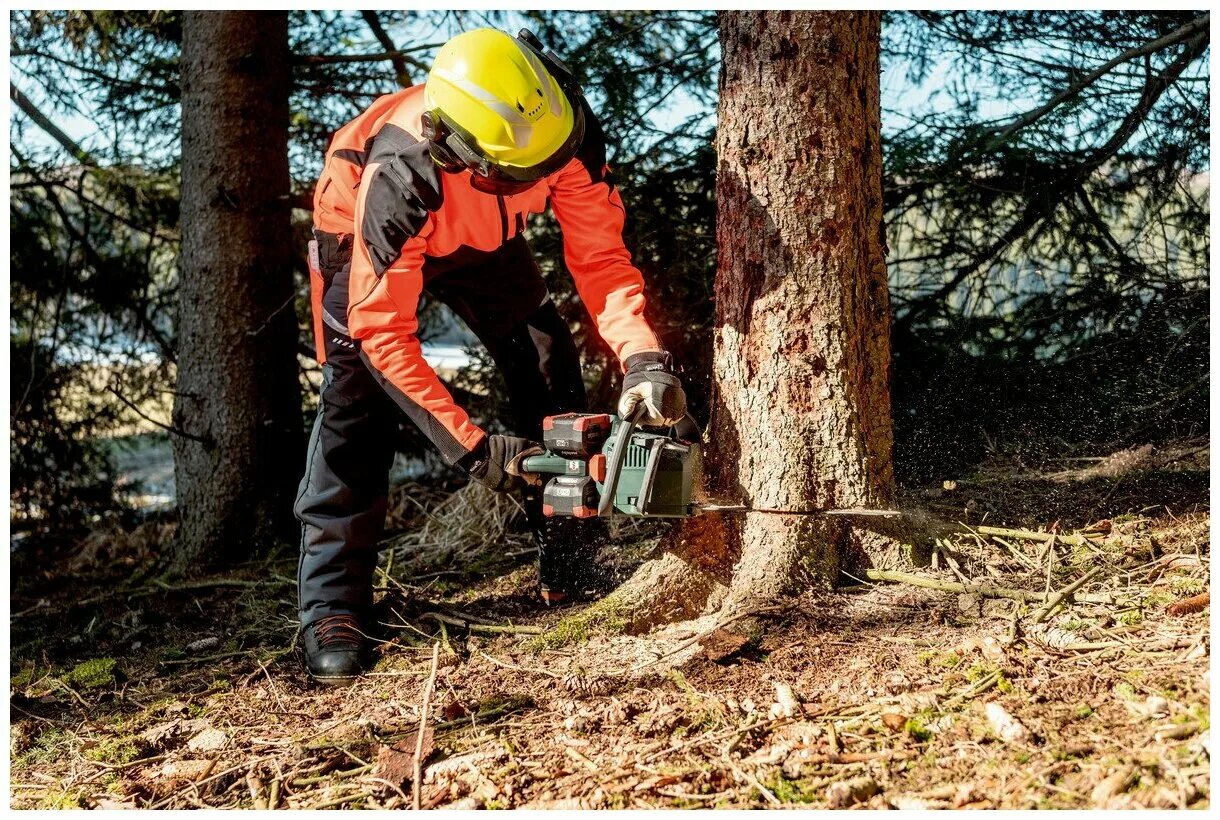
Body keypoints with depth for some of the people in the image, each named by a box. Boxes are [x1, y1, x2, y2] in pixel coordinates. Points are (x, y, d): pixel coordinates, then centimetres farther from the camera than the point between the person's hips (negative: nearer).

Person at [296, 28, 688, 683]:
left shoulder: (566, 132, -35)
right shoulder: (401, 177, -46)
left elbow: (600, 257, -27)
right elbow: (382, 332, -39)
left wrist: (642, 358, -43)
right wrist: (471, 450, -39)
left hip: (481, 239, 4)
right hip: (367, 243, -4)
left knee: (552, 372, -6)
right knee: (358, 399, -17)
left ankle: (567, 578, 3)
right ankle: (332, 608, -12)